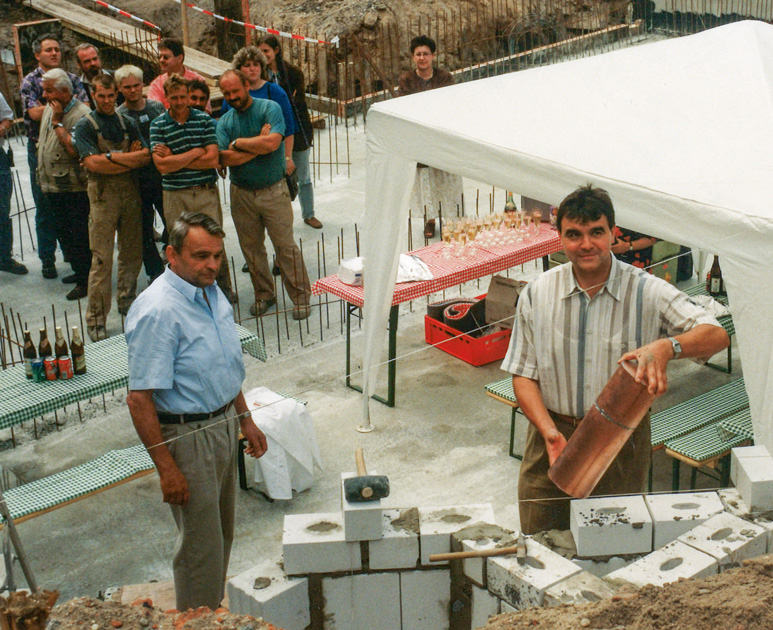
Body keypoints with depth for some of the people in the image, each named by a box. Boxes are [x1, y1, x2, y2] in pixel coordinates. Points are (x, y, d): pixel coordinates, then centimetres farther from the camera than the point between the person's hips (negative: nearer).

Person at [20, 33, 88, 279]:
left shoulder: (71, 79, 8)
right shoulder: (30, 81, 0)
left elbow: (85, 107, -5)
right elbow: (35, 113, -14)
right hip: (41, 149, -2)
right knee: (44, 206, 2)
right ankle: (47, 259, 10)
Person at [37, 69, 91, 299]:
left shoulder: (81, 114, -17)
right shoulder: (49, 109, 11)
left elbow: (75, 149, -27)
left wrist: (57, 123, -21)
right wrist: (43, 177, 21)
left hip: (74, 188, -9)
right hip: (52, 187, 9)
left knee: (79, 235, -2)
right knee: (64, 234, 17)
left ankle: (85, 280, 7)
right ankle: (79, 271, 31)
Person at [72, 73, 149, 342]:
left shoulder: (127, 122, 14)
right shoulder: (85, 125, 0)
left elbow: (146, 156, 3)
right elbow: (92, 163, -13)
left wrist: (112, 157, -9)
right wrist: (130, 158, -7)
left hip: (131, 193, 5)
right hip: (103, 195, -4)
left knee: (132, 254, 9)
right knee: (102, 259, -7)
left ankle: (127, 301, 26)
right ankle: (96, 318, -2)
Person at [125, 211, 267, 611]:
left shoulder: (211, 292, 4)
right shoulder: (157, 311, -24)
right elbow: (139, 400, -25)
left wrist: (245, 419, 19)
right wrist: (167, 468, -24)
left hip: (222, 425, 9)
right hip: (187, 436, -9)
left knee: (221, 531, 21)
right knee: (201, 543, 2)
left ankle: (215, 610, 38)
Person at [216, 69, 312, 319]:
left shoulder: (269, 108, -6)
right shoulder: (224, 122, 4)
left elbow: (272, 142, -22)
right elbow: (226, 158, -10)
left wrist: (238, 143, -11)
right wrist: (258, 146, -13)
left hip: (273, 190, -4)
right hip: (241, 193, 4)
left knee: (286, 246, -1)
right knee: (251, 248, 12)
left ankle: (301, 297, 9)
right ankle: (263, 295, 26)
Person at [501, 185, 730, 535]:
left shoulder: (647, 292, -8)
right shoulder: (537, 295, -2)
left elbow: (717, 335, -17)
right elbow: (522, 375, 1)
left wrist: (666, 346, -39)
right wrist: (550, 433, -15)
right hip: (554, 439, 1)